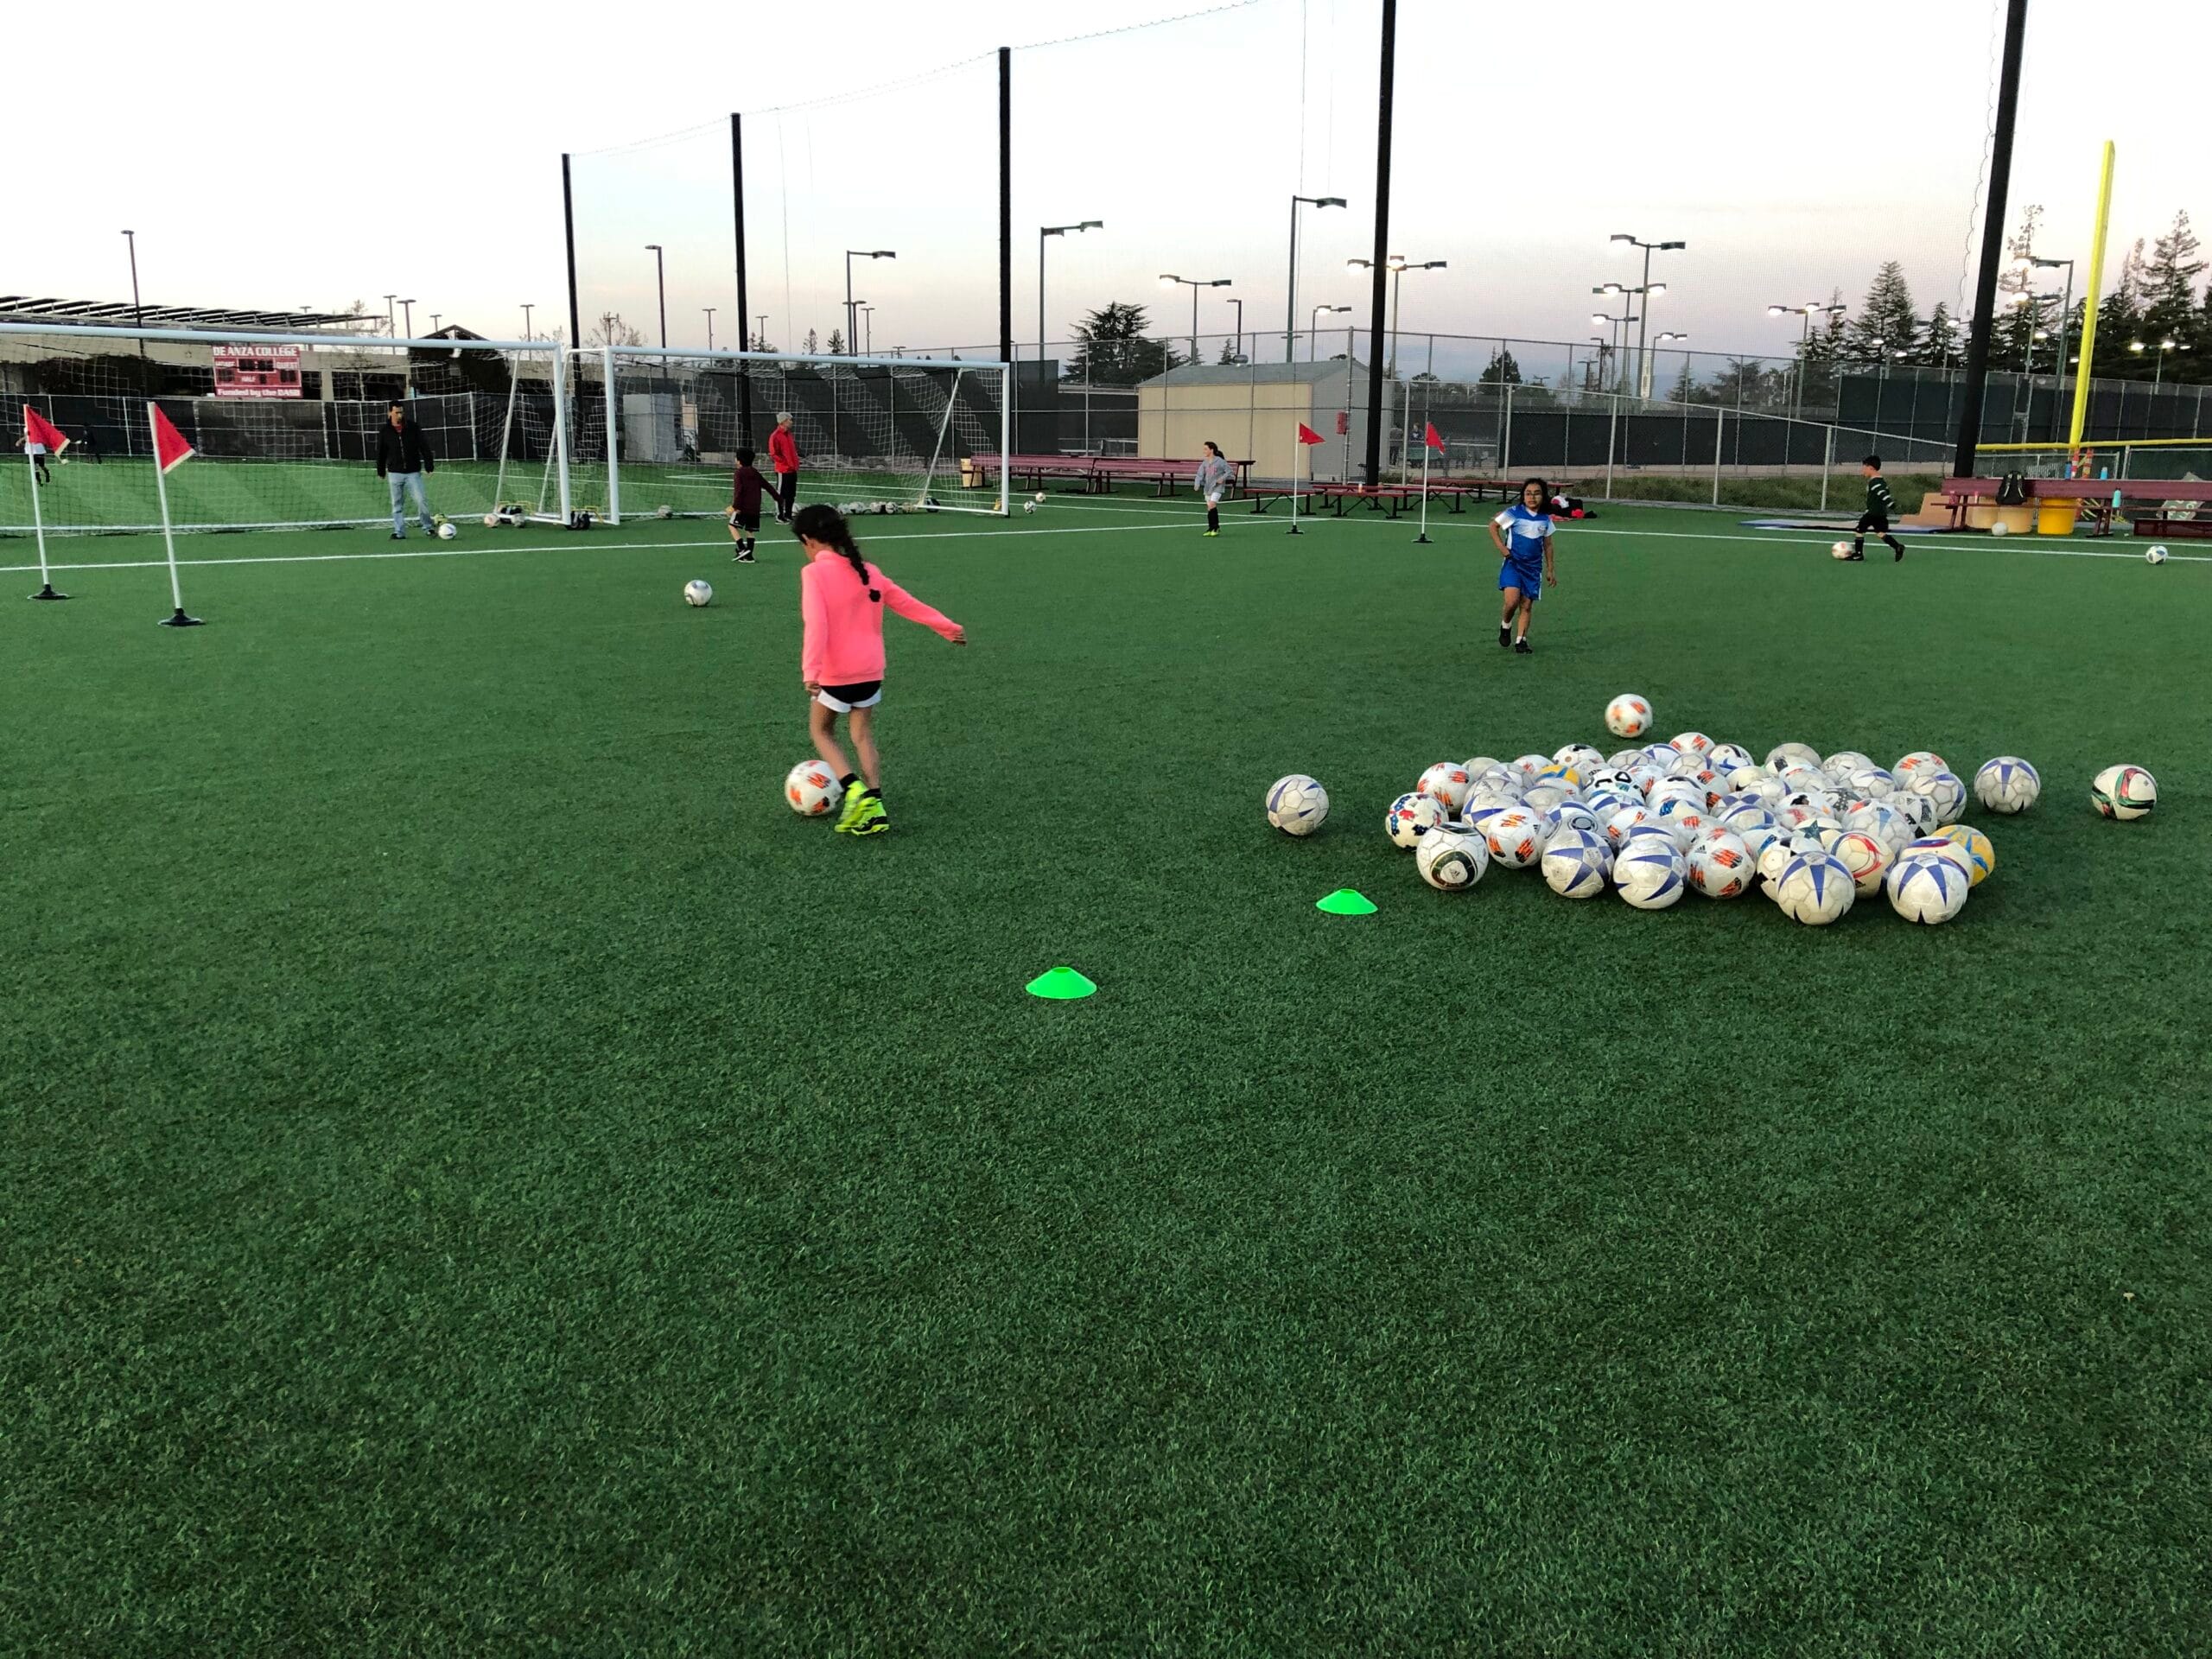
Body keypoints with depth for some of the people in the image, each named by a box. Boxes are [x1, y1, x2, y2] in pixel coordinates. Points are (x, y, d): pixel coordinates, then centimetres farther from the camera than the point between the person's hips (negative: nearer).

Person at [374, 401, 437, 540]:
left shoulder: (413, 427, -1)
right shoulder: (384, 431, 1)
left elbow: (424, 447, 1)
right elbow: (380, 452, 9)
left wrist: (429, 465, -3)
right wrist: (381, 471, 12)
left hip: (413, 472, -1)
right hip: (395, 474, 1)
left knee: (421, 500, -10)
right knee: (397, 505, 4)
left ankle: (428, 528, 5)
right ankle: (399, 532, 10)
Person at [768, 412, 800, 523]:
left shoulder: (789, 435, 14)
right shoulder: (775, 436, -11)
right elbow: (774, 454, -14)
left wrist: (795, 463, 9)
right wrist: (786, 462, -16)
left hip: (792, 469, 8)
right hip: (783, 470, -8)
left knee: (791, 494, 13)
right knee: (781, 494, -2)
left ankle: (788, 515, 23)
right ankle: (779, 517, 4)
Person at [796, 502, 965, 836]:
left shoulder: (814, 573, -11)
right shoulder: (867, 571, 7)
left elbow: (816, 624, -23)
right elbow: (907, 603, 13)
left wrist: (810, 671, -29)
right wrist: (947, 627, 23)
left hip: (835, 674, -5)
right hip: (870, 671, 5)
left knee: (821, 731, 15)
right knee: (863, 735, 17)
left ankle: (854, 789, -4)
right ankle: (875, 805, 9)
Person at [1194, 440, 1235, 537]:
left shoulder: (1220, 461, -8)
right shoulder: (1205, 463, 6)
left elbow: (1230, 471, -4)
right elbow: (1200, 475, 3)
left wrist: (1223, 478, -16)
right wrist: (1197, 484, -14)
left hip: (1217, 488, -6)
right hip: (1207, 488, 6)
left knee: (1212, 505, -20)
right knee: (1209, 508, 8)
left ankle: (1216, 527, -11)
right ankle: (1211, 529, 18)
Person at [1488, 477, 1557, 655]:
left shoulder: (1545, 519, 6)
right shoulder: (1514, 512, -7)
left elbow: (1548, 545, 15)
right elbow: (1493, 526, 5)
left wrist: (1550, 570, 14)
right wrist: (1501, 547, -6)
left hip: (1533, 568, 4)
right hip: (1513, 564, -3)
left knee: (1527, 605, 3)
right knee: (1512, 601, -19)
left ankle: (1520, 640, 13)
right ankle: (1505, 626, 11)